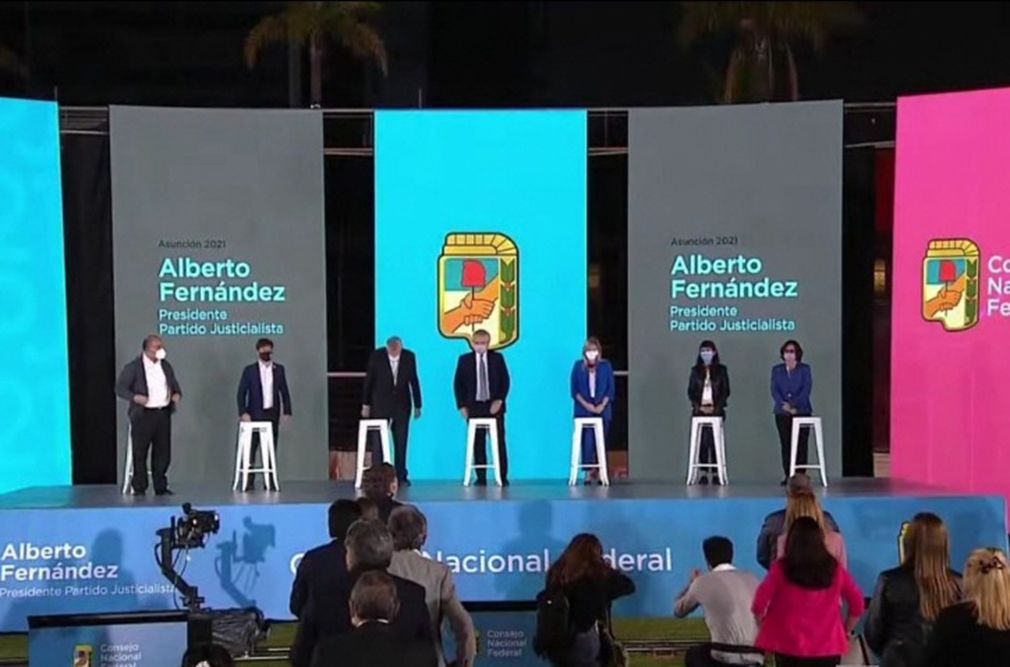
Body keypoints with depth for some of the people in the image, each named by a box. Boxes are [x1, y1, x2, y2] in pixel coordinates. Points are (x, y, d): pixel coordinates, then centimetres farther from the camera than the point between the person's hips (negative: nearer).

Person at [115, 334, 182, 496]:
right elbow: (120, 388, -6)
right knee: (140, 453, 0)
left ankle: (160, 486, 13)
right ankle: (139, 488, 7)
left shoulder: (166, 366, 13)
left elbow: (175, 385, 20)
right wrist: (135, 397, -22)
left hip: (163, 414, 5)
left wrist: (177, 394, -2)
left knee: (163, 452, 5)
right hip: (143, 415, -5)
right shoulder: (133, 367, -4)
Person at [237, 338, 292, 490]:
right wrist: (243, 412, -11)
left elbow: (284, 391, 10)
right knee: (250, 448, -2)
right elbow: (241, 393, -1)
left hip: (272, 414, 2)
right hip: (255, 414, -2)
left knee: (271, 449, 3)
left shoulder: (279, 369, 8)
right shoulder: (249, 370, 1)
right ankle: (248, 481, 1)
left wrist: (287, 412, 2)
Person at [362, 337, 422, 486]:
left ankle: (401, 477, 10)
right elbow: (369, 380, -2)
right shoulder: (377, 356, -10)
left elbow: (414, 381, 3)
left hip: (402, 404, 1)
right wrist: (366, 404, -1)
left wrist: (417, 405, 5)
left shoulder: (409, 356, -5)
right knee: (377, 441, -1)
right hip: (380, 404, -1)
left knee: (401, 442, 3)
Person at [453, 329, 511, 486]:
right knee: (477, 444, 1)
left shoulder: (497, 358, 4)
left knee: (499, 442, -1)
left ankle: (502, 477, 4)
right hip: (474, 407, 0)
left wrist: (499, 400, -9)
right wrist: (462, 405, -2)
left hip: (494, 406, 0)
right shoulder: (464, 360, 4)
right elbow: (458, 383, 6)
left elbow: (505, 381, 3)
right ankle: (481, 477, 5)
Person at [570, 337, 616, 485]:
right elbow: (574, 389, 2)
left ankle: (599, 471, 6)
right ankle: (588, 471, -10)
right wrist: (586, 404, -10)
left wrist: (602, 405, -10)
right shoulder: (578, 366, 3)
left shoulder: (606, 366, 3)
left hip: (602, 410, 1)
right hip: (584, 410, -1)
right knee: (587, 440, -9)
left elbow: (611, 389, 2)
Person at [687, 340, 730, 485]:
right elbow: (691, 391, 7)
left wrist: (716, 407, -9)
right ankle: (703, 474, -2)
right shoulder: (696, 370, 9)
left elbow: (726, 391, 3)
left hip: (716, 410, -1)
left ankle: (716, 474, -4)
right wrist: (699, 406, -8)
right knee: (702, 442, -3)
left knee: (715, 442, -5)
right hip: (699, 410, 1)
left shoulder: (721, 370, 6)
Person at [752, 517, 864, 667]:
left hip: (790, 648, -1)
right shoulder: (834, 568, 2)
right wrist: (846, 631, 17)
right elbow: (857, 602, 6)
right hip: (827, 649, 1)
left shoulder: (781, 568, -5)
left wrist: (763, 628, 9)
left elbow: (759, 602, -8)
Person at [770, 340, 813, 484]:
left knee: (801, 444, -5)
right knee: (785, 444, 0)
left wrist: (794, 405, -18)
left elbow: (806, 390, -5)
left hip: (802, 412, -2)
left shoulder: (804, 369, 6)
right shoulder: (776, 370, 11)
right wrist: (783, 404, -17)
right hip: (782, 413, 2)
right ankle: (788, 476, 3)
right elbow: (774, 390, 1)